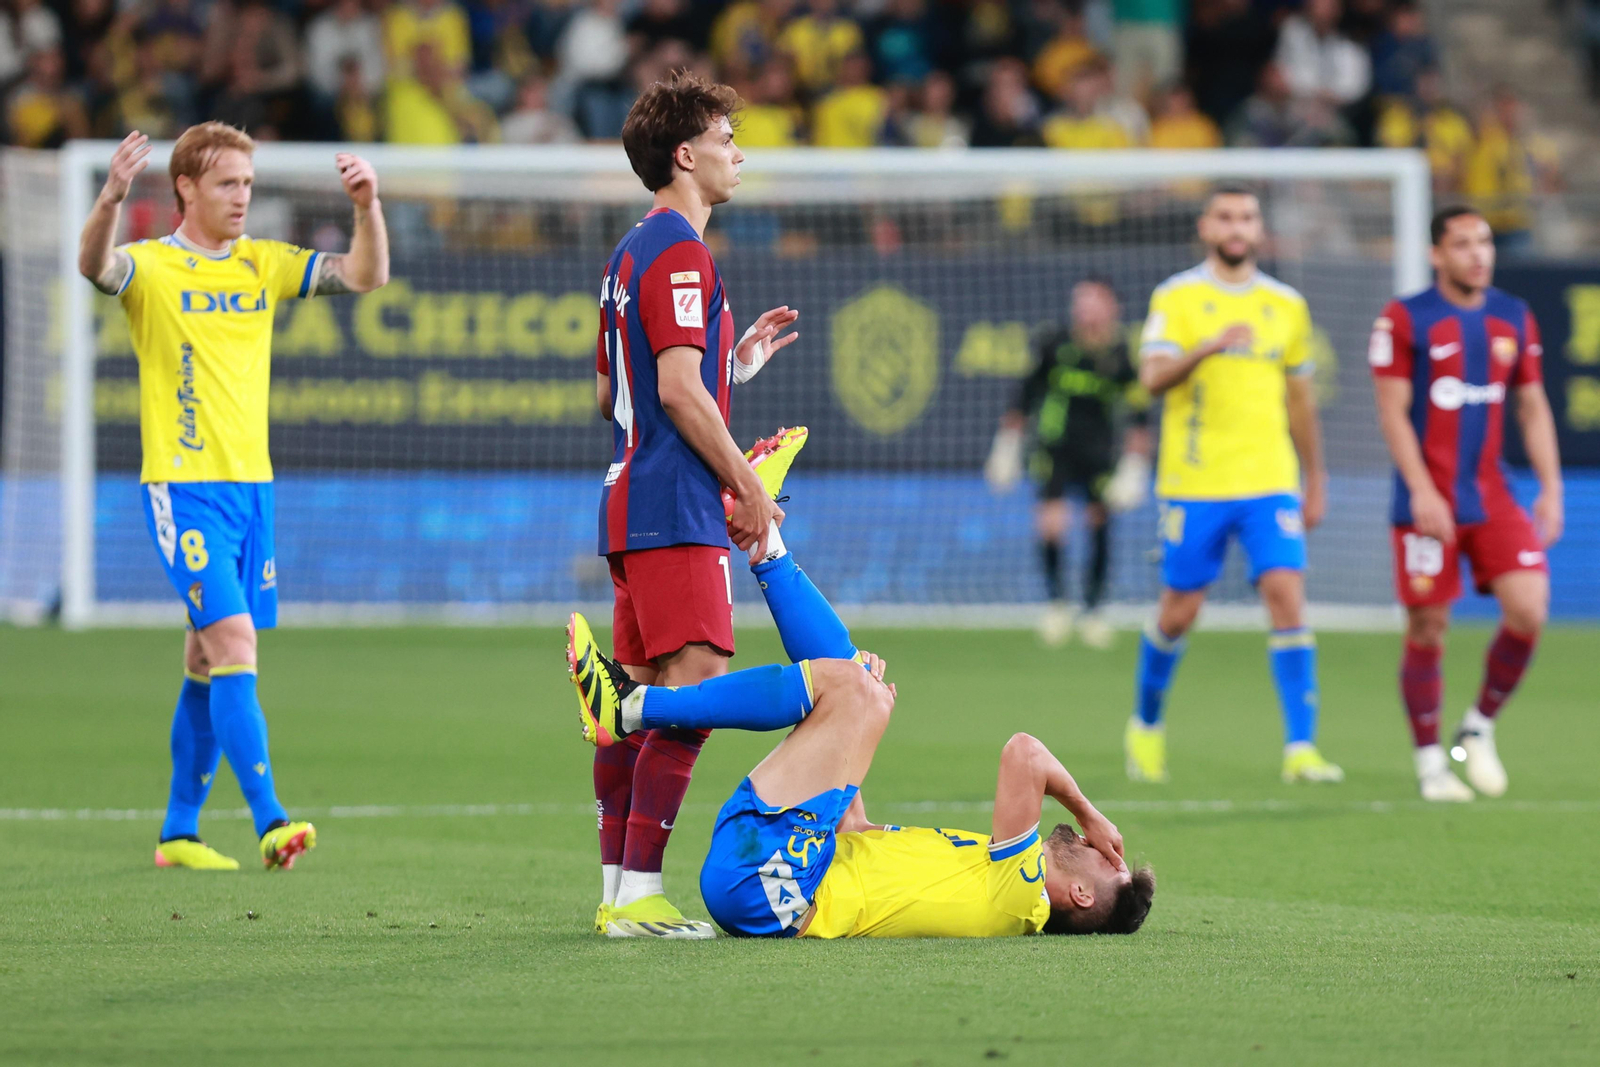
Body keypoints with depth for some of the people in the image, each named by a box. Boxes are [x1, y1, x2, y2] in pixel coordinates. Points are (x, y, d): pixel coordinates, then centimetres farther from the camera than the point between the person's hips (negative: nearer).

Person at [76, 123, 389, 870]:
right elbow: (95, 265, -27)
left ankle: (179, 832, 19)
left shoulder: (263, 264, 11)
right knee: (233, 643, -18)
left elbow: (364, 276, 7)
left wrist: (369, 207, -11)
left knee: (209, 666, 11)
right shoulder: (152, 268, -5)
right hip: (182, 488, -6)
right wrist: (111, 199, -46)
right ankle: (269, 822, -22)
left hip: (252, 485, 6)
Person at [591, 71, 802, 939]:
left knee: (642, 698, 10)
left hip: (630, 503, 11)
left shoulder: (629, 253, 20)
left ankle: (617, 890, 10)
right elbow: (680, 389, -18)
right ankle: (639, 895, -19)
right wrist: (749, 486, -11)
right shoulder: (678, 250, -12)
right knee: (695, 691, -14)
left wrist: (737, 359, 22)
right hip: (677, 510, -11)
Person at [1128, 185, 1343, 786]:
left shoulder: (1286, 305, 11)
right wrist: (1209, 346, -31)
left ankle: (1301, 748, -13)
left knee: (1287, 596, -13)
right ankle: (1146, 725, 30)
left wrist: (1316, 481, 20)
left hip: (1270, 484, 2)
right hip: (1193, 484, -2)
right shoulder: (1176, 298, -1)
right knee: (1180, 612, 5)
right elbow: (1153, 376, -14)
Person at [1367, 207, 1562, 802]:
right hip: (1429, 501, -4)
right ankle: (1430, 763, 12)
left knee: (1529, 610, -11)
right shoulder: (1405, 320, -4)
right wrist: (1421, 490, -16)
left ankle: (1479, 729, 11)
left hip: (1493, 497, 4)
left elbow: (1533, 407, 15)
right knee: (1427, 630, -2)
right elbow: (1392, 410, -8)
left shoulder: (1514, 318, 11)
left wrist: (1551, 489, 7)